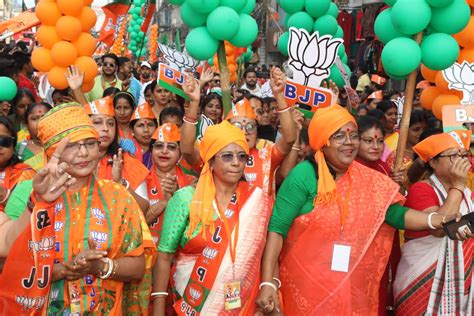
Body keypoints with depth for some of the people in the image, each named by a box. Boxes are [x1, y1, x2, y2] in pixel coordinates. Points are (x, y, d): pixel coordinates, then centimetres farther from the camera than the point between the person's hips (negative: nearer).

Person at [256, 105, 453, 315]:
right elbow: (277, 228, -15)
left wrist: (438, 219, -19)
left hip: (352, 289, 5)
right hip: (306, 285, -4)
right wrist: (268, 282, -21)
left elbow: (396, 214, -1)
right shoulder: (304, 176, -12)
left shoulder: (367, 180, 3)